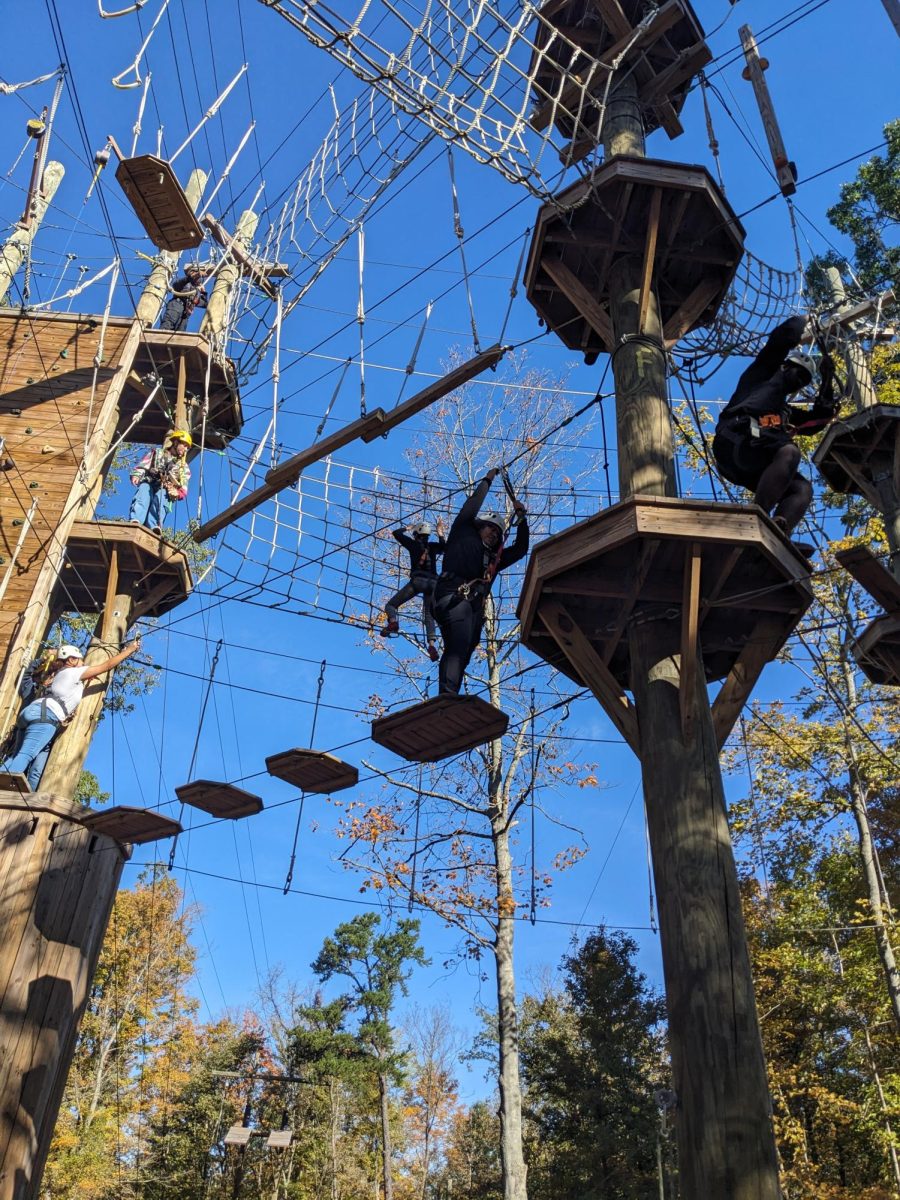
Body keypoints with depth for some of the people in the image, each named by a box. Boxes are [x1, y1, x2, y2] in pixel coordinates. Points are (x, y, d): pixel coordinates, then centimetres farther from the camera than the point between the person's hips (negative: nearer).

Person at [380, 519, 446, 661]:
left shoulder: (414, 544, 10)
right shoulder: (433, 546, 16)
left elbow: (396, 533, 18)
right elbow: (444, 547, 35)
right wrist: (440, 534, 39)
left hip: (417, 580, -3)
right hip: (433, 582, 4)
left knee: (391, 605, 6)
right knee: (429, 616, 10)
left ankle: (393, 622, -28)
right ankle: (432, 644, -15)